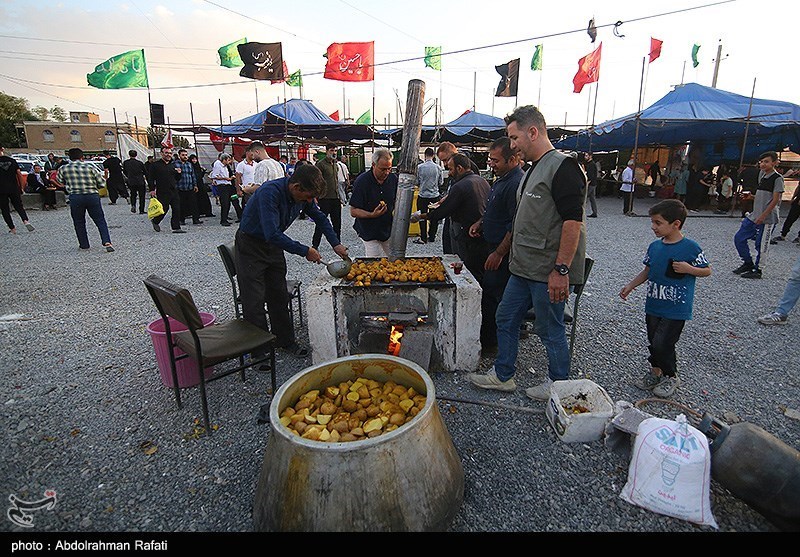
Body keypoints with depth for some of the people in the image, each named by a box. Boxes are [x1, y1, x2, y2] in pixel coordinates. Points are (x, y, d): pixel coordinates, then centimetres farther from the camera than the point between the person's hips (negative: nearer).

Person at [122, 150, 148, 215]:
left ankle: (133, 205, -3)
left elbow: (124, 172, 9)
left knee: (133, 194, 20)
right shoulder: (140, 163, -12)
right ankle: (141, 210, 8)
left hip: (131, 182, 2)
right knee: (141, 196, 7)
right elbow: (145, 172, -2)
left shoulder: (125, 163, -3)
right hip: (140, 181, -2)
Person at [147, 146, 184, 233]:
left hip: (174, 192, 5)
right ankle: (155, 221, 29)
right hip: (162, 193, -5)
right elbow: (151, 179, -2)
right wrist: (152, 190, -11)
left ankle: (176, 227, 4)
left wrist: (178, 173, 3)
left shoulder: (173, 165, 16)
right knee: (164, 209, 1)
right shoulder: (155, 165, -1)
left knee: (177, 210, -1)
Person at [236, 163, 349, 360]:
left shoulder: (303, 195, -9)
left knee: (279, 297, 13)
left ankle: (285, 340, 26)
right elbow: (273, 234, -37)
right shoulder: (269, 193, -32)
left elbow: (320, 217, 9)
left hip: (274, 245, 7)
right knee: (254, 303, -4)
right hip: (251, 246, -7)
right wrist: (305, 251, -30)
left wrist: (336, 244, 2)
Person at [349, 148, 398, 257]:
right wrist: (372, 215, -30)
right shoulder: (362, 181, -14)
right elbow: (353, 211, -14)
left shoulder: (393, 179, -1)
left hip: (389, 231, 4)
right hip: (370, 234, -4)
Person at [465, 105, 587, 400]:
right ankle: (503, 375, 30)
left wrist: (561, 269, -25)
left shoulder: (563, 167, -15)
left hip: (549, 273, -9)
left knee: (551, 331, 6)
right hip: (524, 268, 10)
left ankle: (558, 385, 28)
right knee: (505, 320, 15)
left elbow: (572, 221, -22)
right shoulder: (533, 170, 16)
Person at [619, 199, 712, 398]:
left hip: (676, 309, -5)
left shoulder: (691, 248, -12)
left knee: (662, 344, -6)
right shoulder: (655, 246, 3)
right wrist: (630, 286, 6)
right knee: (653, 341, 14)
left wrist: (689, 269, -19)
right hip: (653, 305, 6)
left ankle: (671, 377, 18)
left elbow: (707, 270, -1)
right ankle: (656, 372, 34)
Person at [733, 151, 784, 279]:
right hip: (754, 215, 8)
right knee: (739, 238, 7)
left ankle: (757, 270, 12)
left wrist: (763, 216, -18)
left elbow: (775, 199, -14)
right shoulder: (762, 175, 13)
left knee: (761, 245, 0)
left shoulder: (777, 178, -9)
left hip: (767, 219, -8)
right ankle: (748, 263, 22)